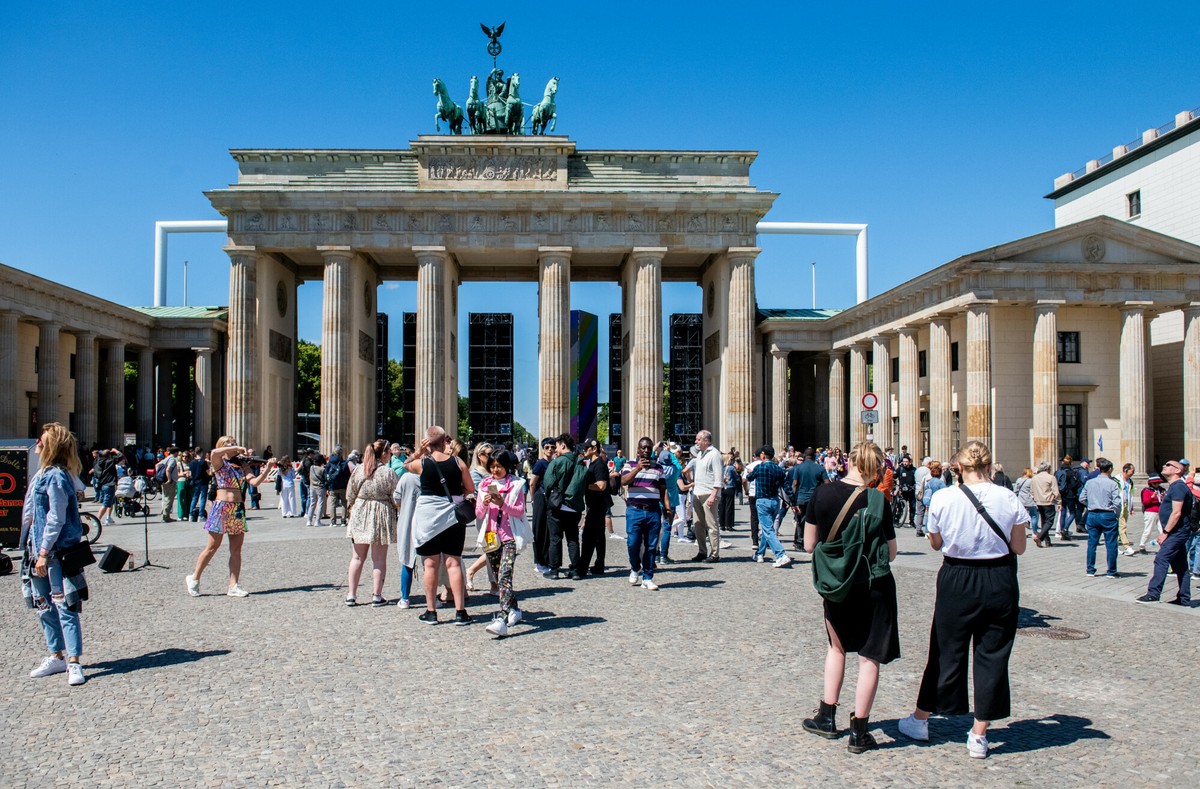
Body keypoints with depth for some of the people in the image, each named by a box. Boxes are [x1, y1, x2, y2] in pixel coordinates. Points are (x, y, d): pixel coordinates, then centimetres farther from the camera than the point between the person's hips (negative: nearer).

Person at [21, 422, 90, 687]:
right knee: (44, 607, 15)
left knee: (65, 606, -6)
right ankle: (56, 657, 26)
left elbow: (56, 519, -17)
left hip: (56, 553, -10)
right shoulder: (43, 473, 12)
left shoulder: (56, 477, -16)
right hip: (39, 550, 10)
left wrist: (44, 552, -17)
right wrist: (34, 551, 16)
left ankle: (74, 662, -2)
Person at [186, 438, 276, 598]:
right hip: (221, 507, -5)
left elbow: (255, 481, -1)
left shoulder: (241, 466, 12)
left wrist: (267, 469, -16)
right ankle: (194, 578, 19)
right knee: (213, 546, 2)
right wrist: (236, 448, -16)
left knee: (236, 549, 3)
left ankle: (234, 585, 6)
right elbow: (214, 452, -23)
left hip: (238, 509, 5)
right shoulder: (219, 463, 1)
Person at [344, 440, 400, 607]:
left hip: (359, 514, 4)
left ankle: (351, 595, 15)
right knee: (379, 559, 5)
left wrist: (351, 510, 19)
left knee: (357, 557, 13)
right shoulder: (388, 472, -13)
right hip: (381, 514, -3)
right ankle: (376, 596, 8)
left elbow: (350, 494, 5)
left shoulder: (358, 469, -1)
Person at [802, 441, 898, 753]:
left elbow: (809, 545, -1)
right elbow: (891, 553, -7)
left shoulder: (822, 493, -7)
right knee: (869, 657, 7)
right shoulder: (877, 500, -14)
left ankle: (827, 717, 27)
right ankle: (859, 732, 12)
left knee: (837, 646, 23)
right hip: (874, 586, -3)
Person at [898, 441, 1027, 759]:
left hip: (957, 580, 0)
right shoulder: (1009, 499, -8)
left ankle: (920, 719, 29)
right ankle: (979, 734, 16)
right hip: (1000, 582, 0)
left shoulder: (942, 498, -11)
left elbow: (936, 543, 1)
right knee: (992, 655, 10)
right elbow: (1018, 548, 0)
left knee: (946, 650, 14)